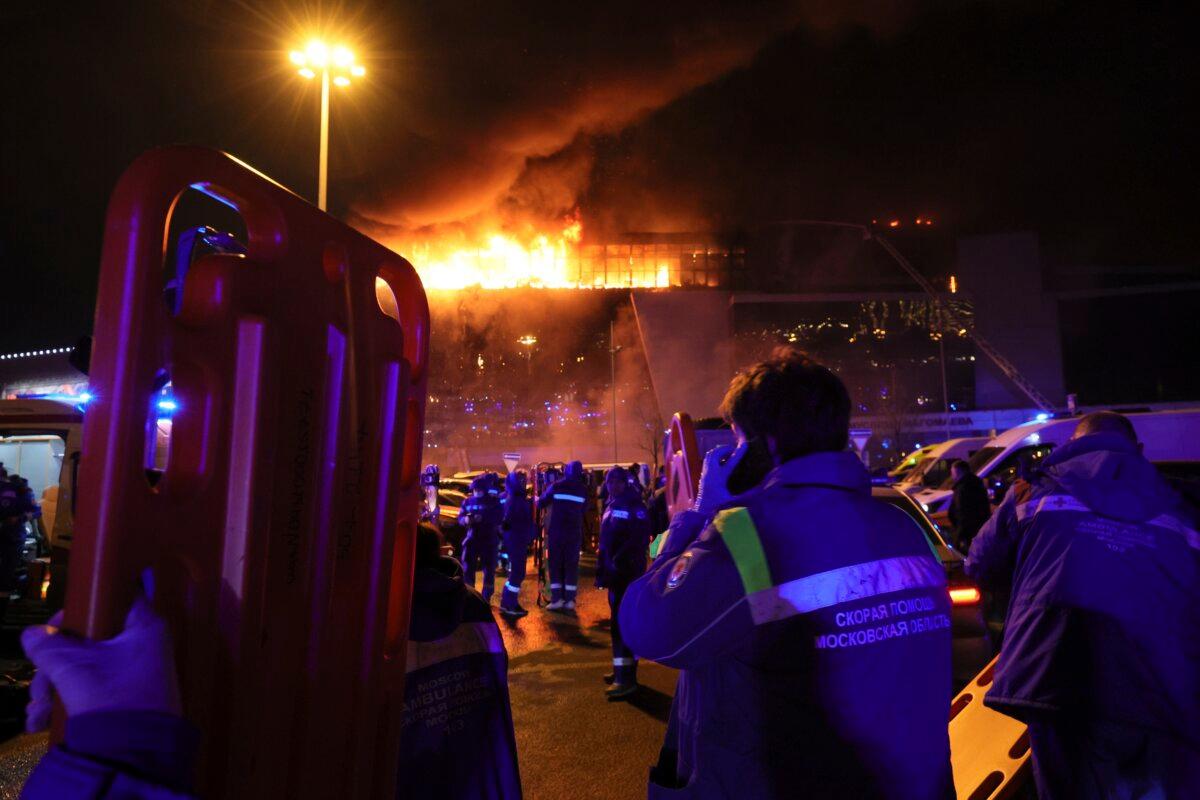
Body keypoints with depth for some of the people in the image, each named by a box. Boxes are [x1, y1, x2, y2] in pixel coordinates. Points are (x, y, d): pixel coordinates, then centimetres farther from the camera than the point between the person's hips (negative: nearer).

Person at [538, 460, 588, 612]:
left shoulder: (556, 486, -3)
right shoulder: (583, 489, 2)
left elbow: (541, 503, 4)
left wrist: (537, 499, 25)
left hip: (556, 530, -1)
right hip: (574, 532, 1)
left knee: (555, 564, 6)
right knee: (571, 565, 6)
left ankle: (556, 599, 2)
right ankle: (569, 600, 3)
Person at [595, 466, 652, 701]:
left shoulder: (633, 506, -13)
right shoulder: (613, 505, 15)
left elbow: (639, 540, -22)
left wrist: (621, 563, -22)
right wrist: (602, 569, 16)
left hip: (627, 572, -9)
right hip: (615, 571, 9)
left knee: (623, 621, -9)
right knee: (619, 620, 15)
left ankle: (627, 676, -7)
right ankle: (623, 668, 26)